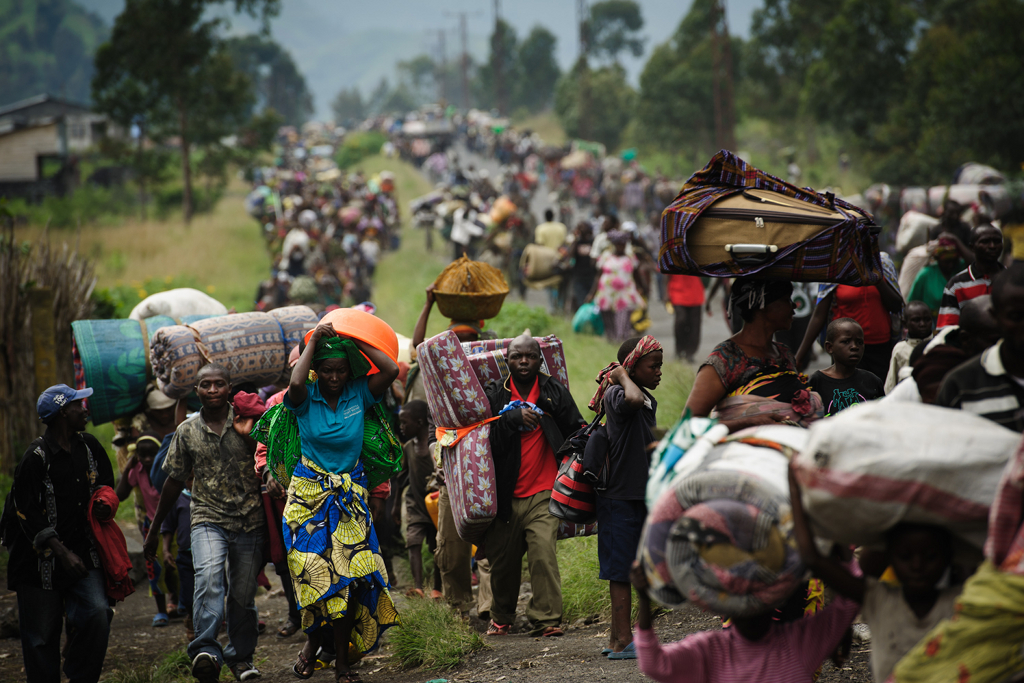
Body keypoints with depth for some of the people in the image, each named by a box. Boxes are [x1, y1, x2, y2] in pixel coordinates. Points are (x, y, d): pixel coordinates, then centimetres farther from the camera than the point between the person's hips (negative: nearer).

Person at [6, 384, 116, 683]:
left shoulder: (89, 446, 7)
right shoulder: (36, 457, -13)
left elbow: (105, 483, 25)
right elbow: (29, 516, -14)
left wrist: (104, 502, 0)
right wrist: (63, 553, -19)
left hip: (83, 551, 5)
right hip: (42, 559, -5)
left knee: (97, 613, -14)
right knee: (42, 633, -1)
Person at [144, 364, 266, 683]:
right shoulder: (187, 431, 5)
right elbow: (174, 481, 13)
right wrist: (155, 529, 17)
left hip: (249, 522, 0)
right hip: (208, 519, 0)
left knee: (243, 593, 6)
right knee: (209, 575, -27)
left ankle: (240, 655, 28)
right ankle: (206, 651, -33)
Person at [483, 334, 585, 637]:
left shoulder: (555, 393, 6)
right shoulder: (495, 396, 6)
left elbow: (577, 433, 9)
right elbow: (486, 441, -4)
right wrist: (512, 418, -17)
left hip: (543, 492, -1)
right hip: (506, 495, 2)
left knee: (543, 554, -18)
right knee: (503, 560, 9)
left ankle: (546, 618, -13)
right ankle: (501, 617, 30)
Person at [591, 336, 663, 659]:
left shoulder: (650, 401, 14)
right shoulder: (616, 395, -16)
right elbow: (633, 400, -41)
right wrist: (622, 375, -23)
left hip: (640, 496, 9)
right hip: (620, 497, -9)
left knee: (624, 570, 13)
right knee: (621, 571, -5)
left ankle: (617, 639, 20)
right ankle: (623, 642, -2)